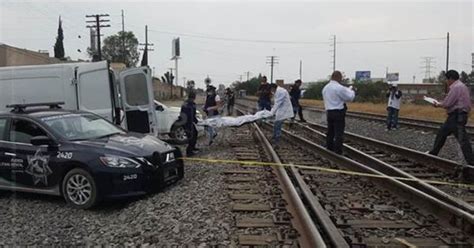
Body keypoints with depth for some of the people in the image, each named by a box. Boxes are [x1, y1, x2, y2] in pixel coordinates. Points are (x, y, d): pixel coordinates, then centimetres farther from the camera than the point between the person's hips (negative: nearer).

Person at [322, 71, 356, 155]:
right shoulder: (339, 88, -16)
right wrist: (352, 91, 13)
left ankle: (329, 148, 26)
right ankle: (338, 151, -4)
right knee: (339, 133, -4)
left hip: (329, 112, 8)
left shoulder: (325, 88, 9)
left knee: (330, 131, 17)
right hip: (338, 112, -8)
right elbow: (350, 97, -9)